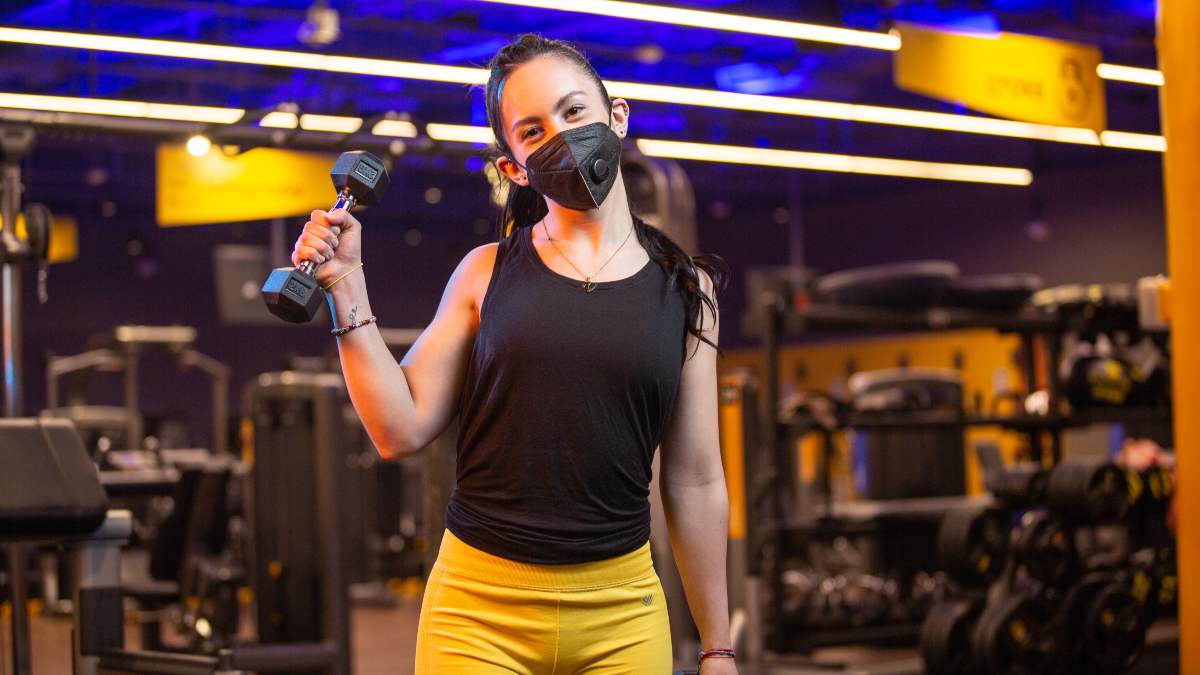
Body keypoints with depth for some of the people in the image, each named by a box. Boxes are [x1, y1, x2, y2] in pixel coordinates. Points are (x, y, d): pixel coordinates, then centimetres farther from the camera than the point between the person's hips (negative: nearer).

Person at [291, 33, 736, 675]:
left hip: (621, 616, 1)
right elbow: (402, 429, 0)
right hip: (477, 607, 0)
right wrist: (346, 287, -6)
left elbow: (695, 482, 6)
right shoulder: (488, 272, 3)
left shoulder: (684, 290, 4)